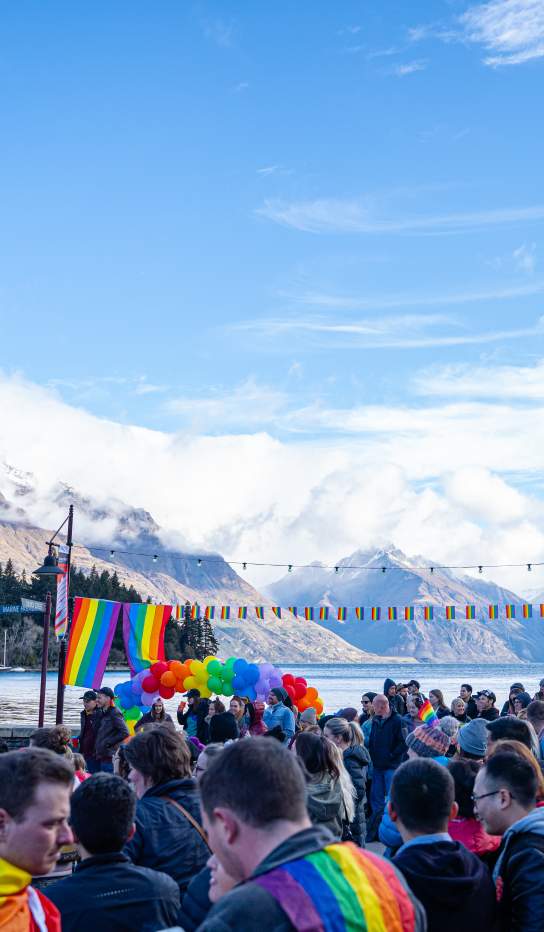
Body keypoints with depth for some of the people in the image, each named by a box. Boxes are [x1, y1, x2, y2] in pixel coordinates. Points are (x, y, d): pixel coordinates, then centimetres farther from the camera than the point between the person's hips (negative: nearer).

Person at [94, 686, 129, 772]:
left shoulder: (115, 713, -10)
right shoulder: (102, 713, 17)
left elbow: (124, 733, -18)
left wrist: (109, 742, -15)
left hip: (109, 756, -9)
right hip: (100, 755, 9)